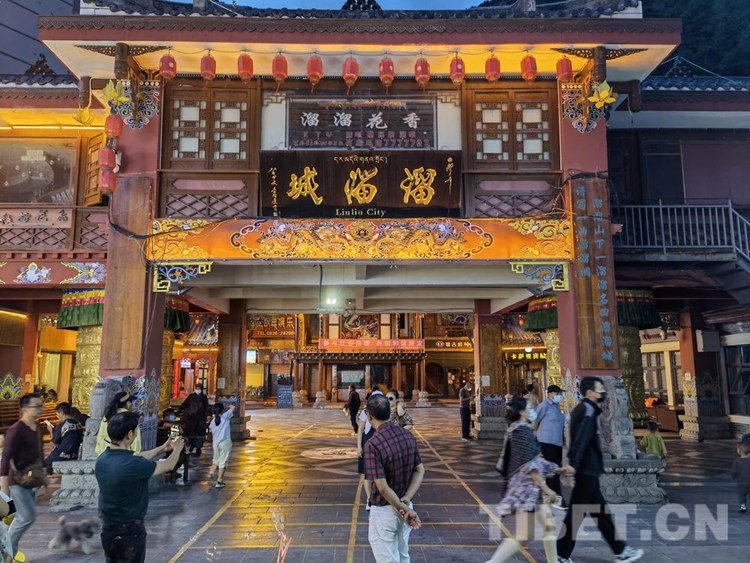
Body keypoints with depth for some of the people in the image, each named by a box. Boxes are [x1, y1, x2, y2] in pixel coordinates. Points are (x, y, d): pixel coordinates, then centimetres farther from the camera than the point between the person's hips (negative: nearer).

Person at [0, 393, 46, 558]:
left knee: (22, 517, 12)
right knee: (28, 517, -7)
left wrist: (43, 474, 22)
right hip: (18, 481, -8)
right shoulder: (16, 430, -18)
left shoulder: (37, 427, 8)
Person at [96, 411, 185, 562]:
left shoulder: (102, 459, -5)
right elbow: (168, 466, -10)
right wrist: (177, 449, 10)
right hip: (129, 531, -7)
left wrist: (162, 449, 20)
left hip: (107, 529, 7)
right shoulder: (133, 465, -28)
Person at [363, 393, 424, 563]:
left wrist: (404, 508, -15)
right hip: (404, 507, 6)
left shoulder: (373, 444, -25)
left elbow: (382, 487, -26)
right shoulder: (408, 436, -4)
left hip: (384, 511, -6)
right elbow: (420, 471, 0)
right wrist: (406, 500, -9)